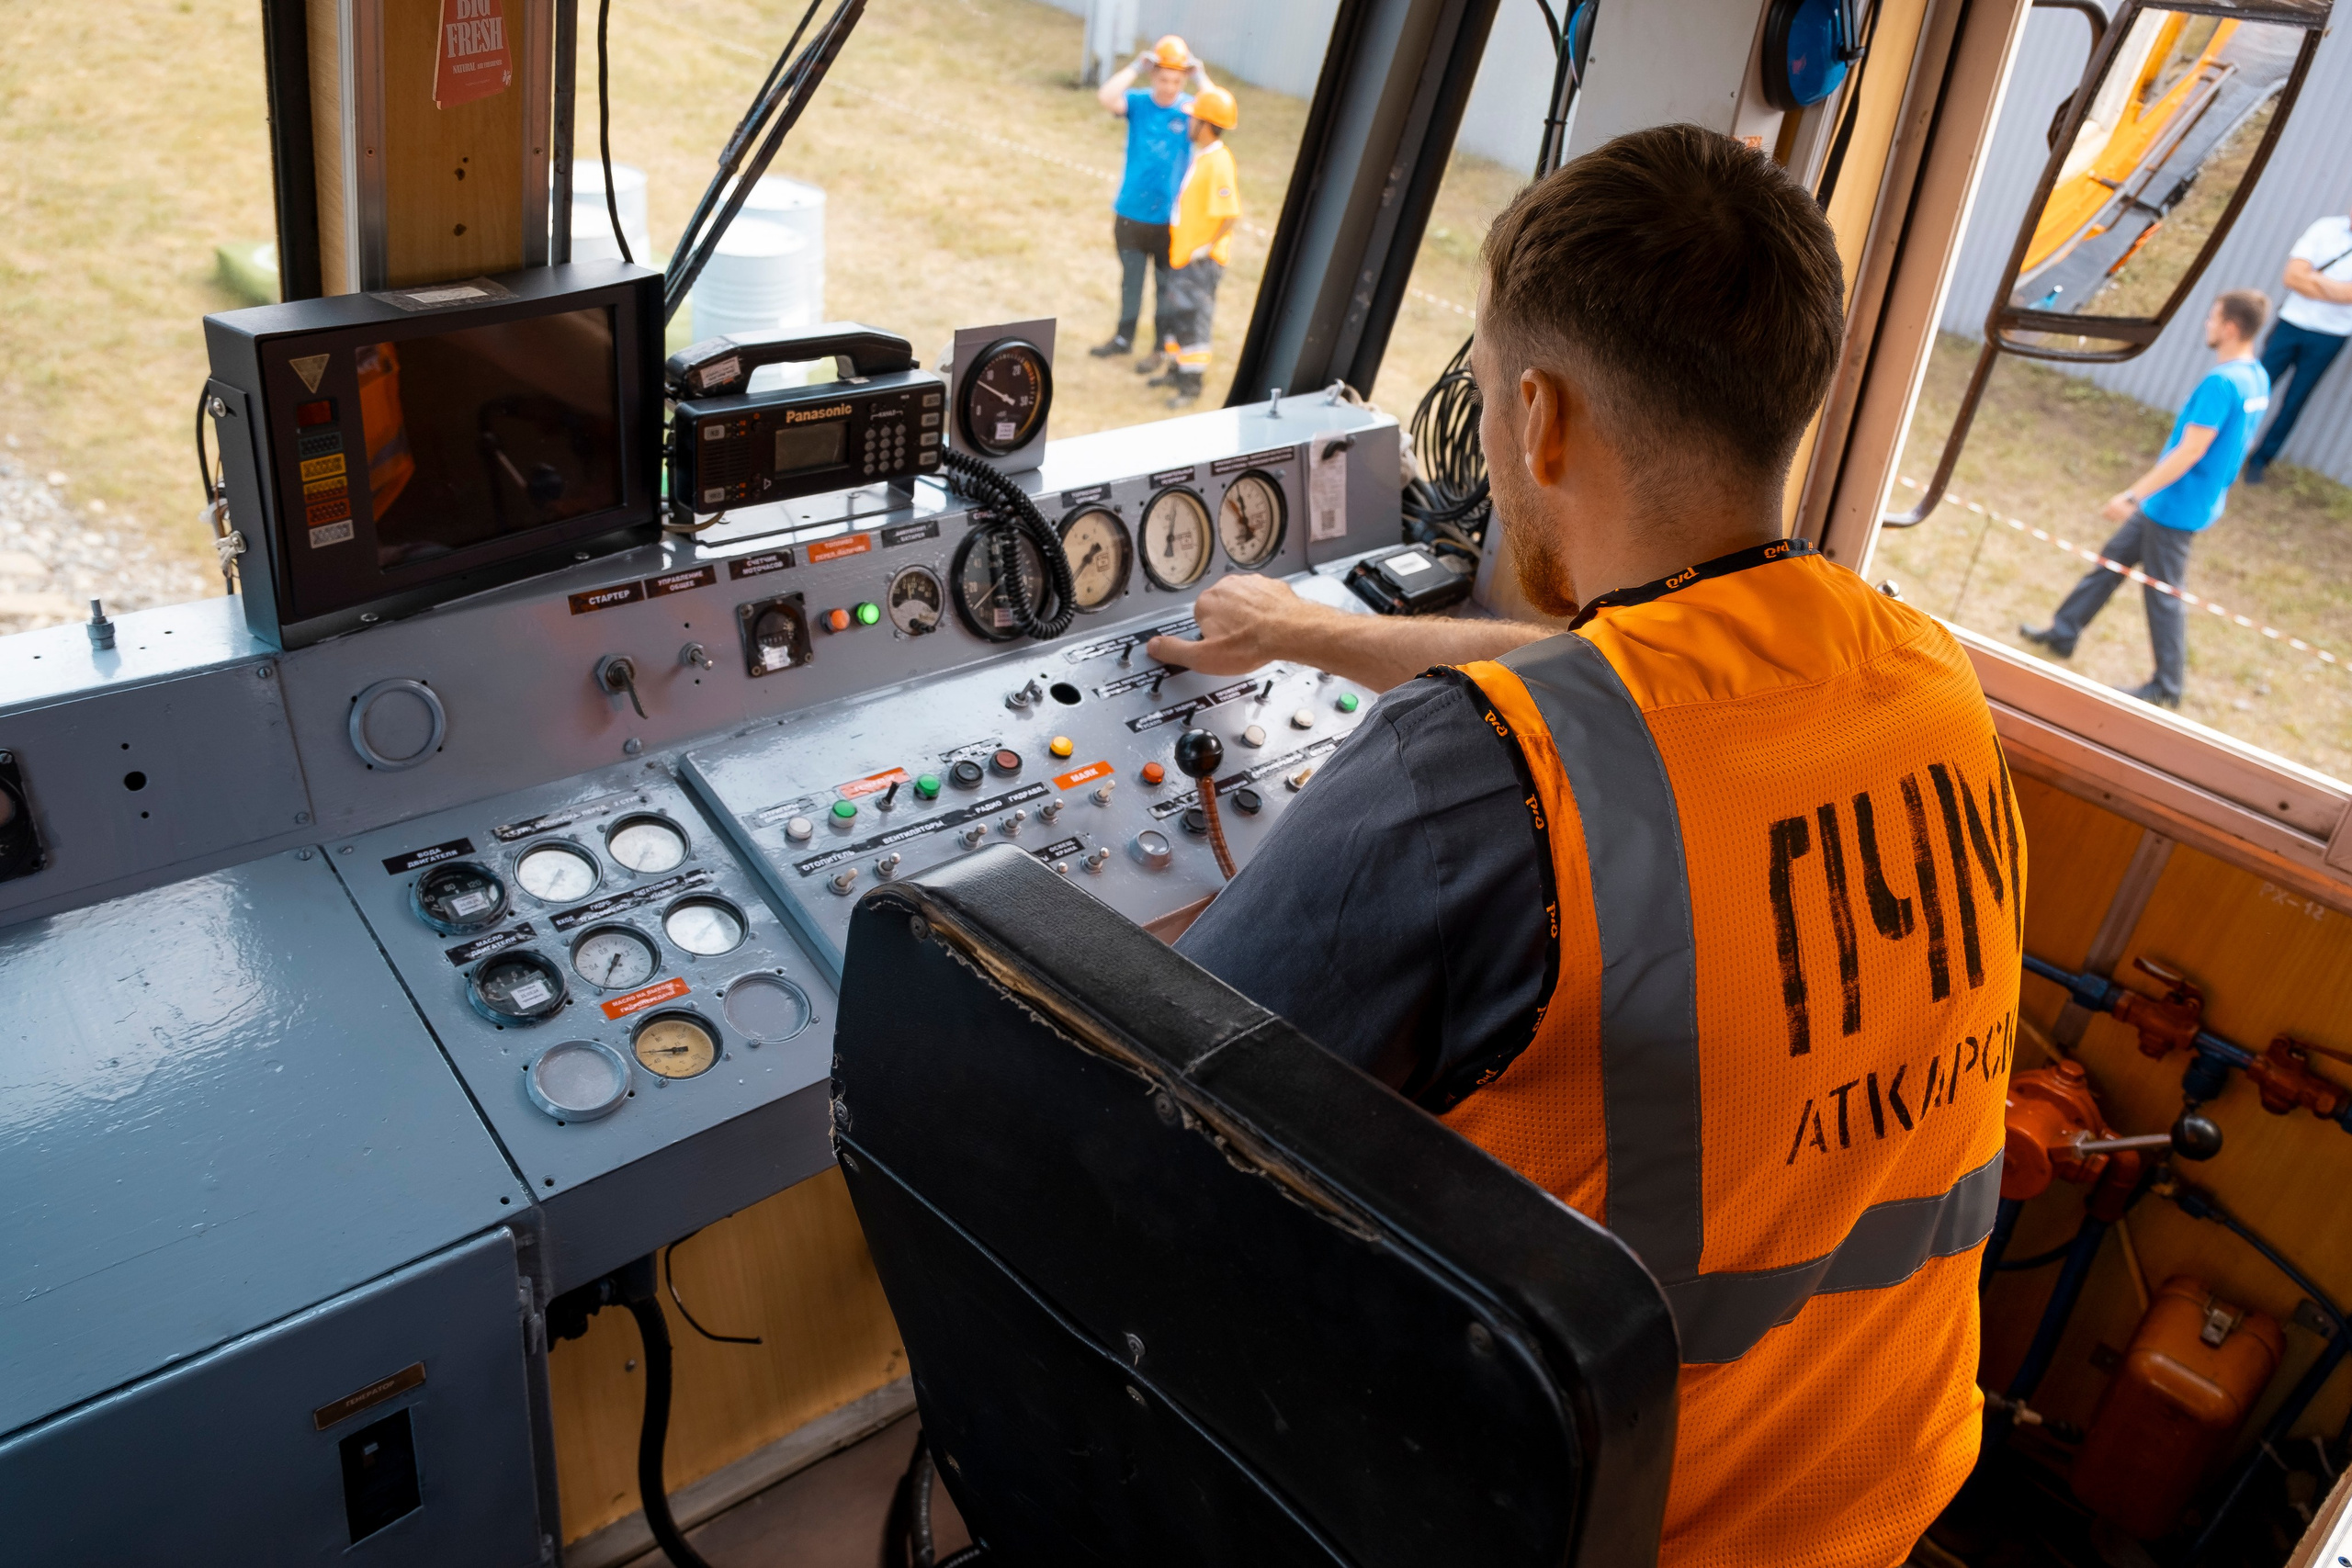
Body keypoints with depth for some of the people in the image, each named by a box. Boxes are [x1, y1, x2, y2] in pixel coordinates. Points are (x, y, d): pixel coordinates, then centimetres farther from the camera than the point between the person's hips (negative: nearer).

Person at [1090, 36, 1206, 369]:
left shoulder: (1190, 110, -7)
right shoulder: (1138, 103, -4)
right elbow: (1106, 96, -22)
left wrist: (1200, 78, -20)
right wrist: (1136, 68, -18)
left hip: (1170, 217, -2)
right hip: (1130, 212, 2)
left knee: (1166, 285, 10)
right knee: (1130, 279, 18)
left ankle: (1162, 348, 22)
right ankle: (1124, 338, 34)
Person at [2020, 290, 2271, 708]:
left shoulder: (2222, 382, -25)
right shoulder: (2258, 378, 5)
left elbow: (2189, 452, -27)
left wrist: (2132, 495, -24)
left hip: (2177, 507, -9)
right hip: (2171, 503, 9)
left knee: (2163, 592, 3)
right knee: (2112, 558, 19)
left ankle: (2168, 685, 15)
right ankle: (2063, 631, 30)